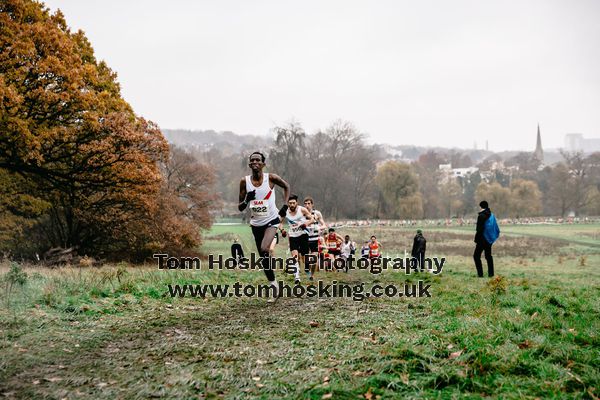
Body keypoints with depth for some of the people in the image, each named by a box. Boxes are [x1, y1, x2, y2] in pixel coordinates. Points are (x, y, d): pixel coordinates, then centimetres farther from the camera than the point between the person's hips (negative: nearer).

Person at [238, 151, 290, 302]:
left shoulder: (271, 178, -10)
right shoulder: (245, 181, -4)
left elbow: (286, 186, 10)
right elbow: (240, 208, 1)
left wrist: (285, 205, -1)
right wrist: (247, 200, -20)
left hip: (271, 220, -4)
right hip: (256, 224, 4)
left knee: (265, 249, -25)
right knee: (263, 256, 9)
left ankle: (274, 284, -9)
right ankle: (273, 285, 24)